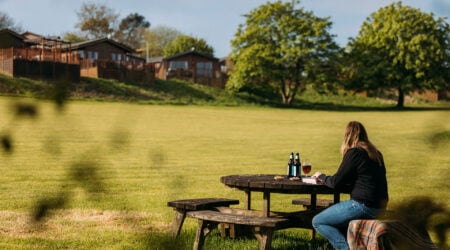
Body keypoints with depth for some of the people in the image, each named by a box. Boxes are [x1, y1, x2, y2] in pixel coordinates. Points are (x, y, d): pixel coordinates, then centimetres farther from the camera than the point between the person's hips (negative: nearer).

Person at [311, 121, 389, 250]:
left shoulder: (354, 153, -11)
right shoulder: (375, 153, 14)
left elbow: (336, 182, -8)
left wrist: (321, 177, 14)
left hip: (363, 205, -9)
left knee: (317, 222, 1)